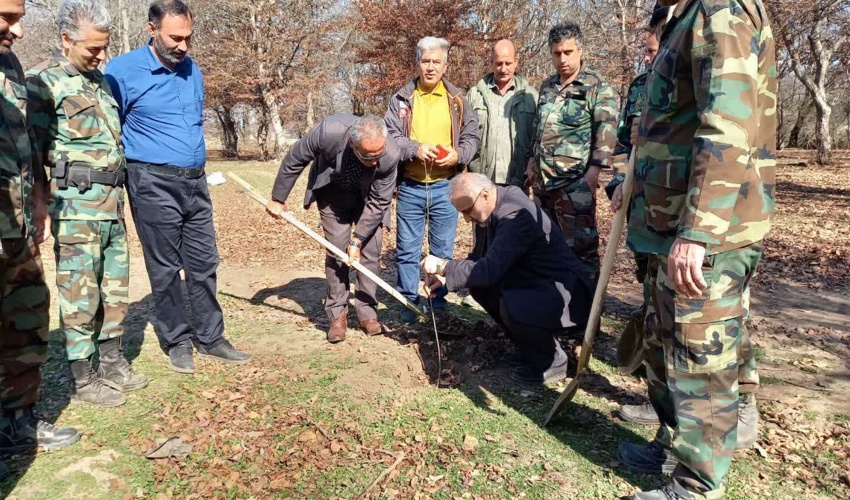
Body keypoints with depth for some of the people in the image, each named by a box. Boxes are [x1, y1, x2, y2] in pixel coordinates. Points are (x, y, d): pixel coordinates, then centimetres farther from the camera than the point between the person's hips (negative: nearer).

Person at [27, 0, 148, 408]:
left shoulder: (99, 80, 16)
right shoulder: (42, 82, -7)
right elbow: (35, 151, -10)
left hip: (112, 205, 8)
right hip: (76, 207, -7)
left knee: (115, 289, 13)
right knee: (80, 294, -1)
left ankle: (112, 364, 27)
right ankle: (82, 379, 11)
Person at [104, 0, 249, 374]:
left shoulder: (193, 71, 11)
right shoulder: (123, 71, -7)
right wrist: (122, 179, -1)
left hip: (195, 182, 6)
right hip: (153, 185, -5)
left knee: (204, 263, 8)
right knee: (165, 268, 3)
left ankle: (210, 338, 19)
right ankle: (178, 341, 18)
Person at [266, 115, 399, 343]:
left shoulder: (390, 155, -35)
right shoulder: (329, 131, -37)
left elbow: (378, 202, -22)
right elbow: (294, 160, -19)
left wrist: (357, 239, -20)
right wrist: (278, 199, -9)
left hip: (367, 197, 1)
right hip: (333, 193, 0)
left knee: (370, 252, -5)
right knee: (336, 251, -6)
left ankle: (367, 313, 9)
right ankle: (337, 315, 5)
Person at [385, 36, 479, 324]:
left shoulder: (457, 100, 6)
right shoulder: (401, 99, 3)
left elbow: (472, 137, 7)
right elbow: (389, 136, -2)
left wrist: (458, 154, -14)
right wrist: (415, 148, -19)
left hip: (445, 187, 1)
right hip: (410, 187, 0)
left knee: (443, 250, 9)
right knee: (407, 249, 6)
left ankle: (439, 300, 24)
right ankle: (409, 302, 20)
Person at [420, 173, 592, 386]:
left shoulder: (516, 214, -26)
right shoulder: (499, 208, 4)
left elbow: (490, 269, -30)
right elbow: (479, 256, 14)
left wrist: (443, 266, -19)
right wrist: (447, 277, 0)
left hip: (564, 292, -10)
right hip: (536, 284, 10)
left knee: (511, 307, -33)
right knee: (480, 285, 3)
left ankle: (552, 360, -4)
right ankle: (531, 344, 14)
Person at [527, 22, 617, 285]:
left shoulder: (597, 86, -4)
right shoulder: (547, 86, 16)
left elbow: (606, 131, -10)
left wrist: (594, 169, -17)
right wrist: (532, 161, 19)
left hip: (574, 181, -7)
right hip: (542, 180, 7)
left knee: (580, 244, -2)